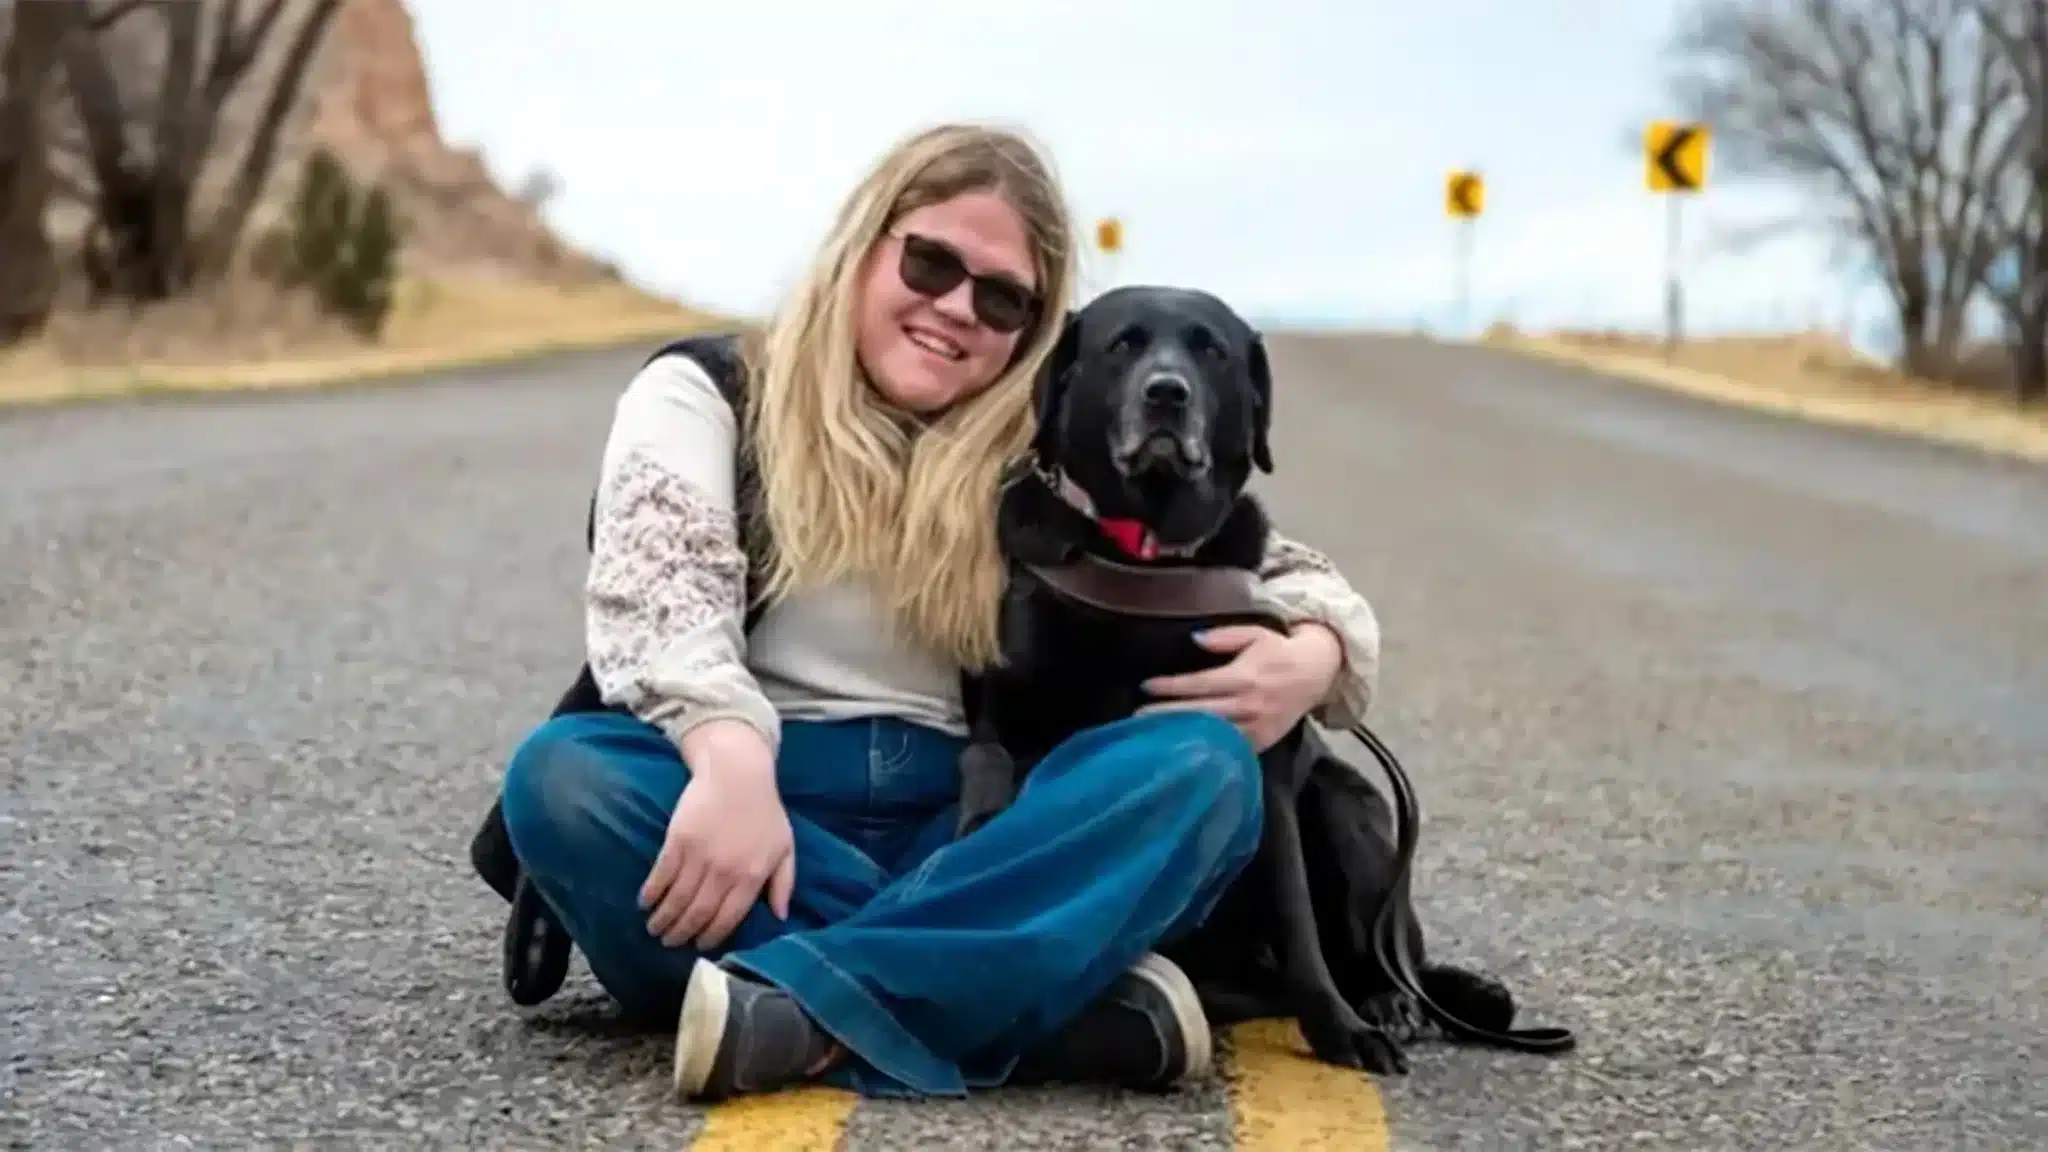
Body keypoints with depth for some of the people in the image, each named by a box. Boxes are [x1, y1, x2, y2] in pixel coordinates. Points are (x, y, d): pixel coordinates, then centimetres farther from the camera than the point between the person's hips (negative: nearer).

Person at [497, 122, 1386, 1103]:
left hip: (966, 843, 2)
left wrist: (1312, 655, -11)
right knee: (563, 777, -32)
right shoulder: (706, 393, 8)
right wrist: (731, 761, -33)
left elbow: (1291, 574, 15)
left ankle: (805, 1004, -37)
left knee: (1203, 766, -23)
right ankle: (1062, 1002, -37)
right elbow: (657, 583, -12)